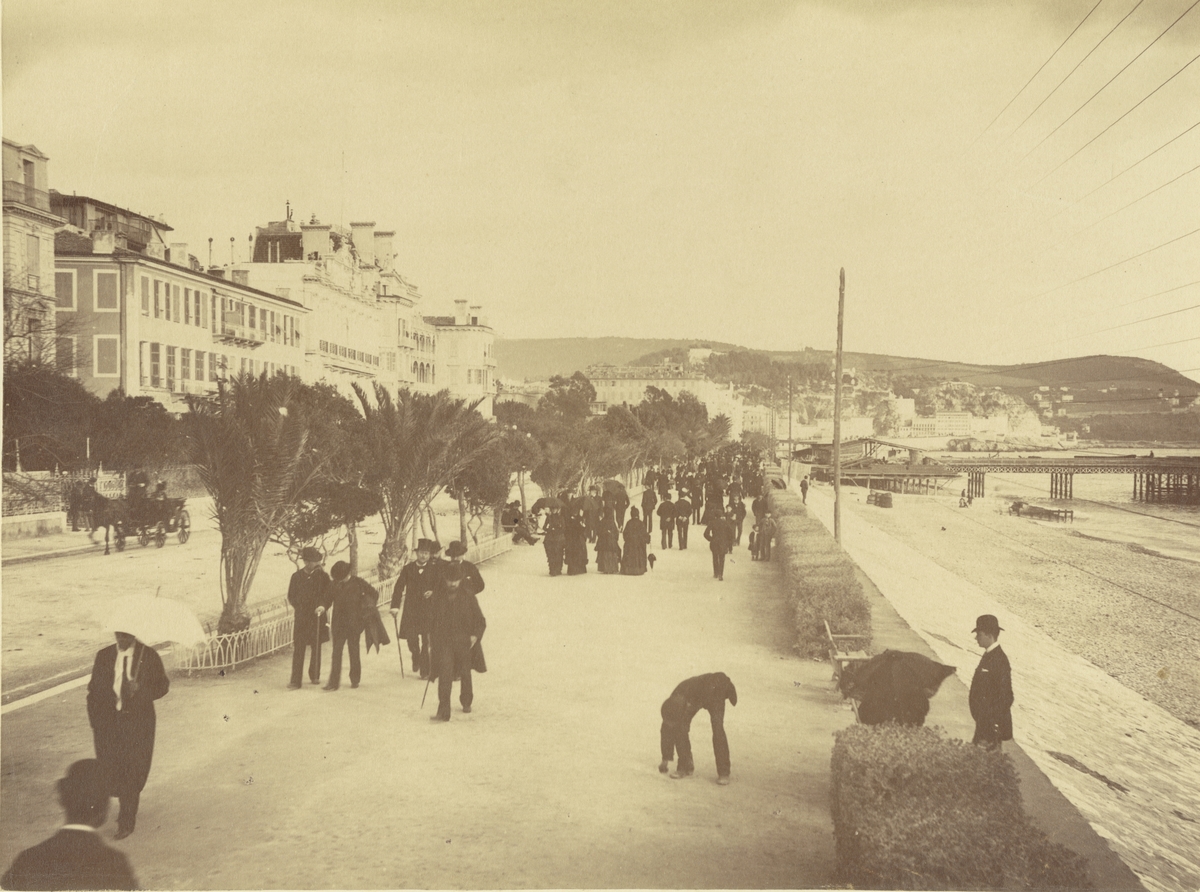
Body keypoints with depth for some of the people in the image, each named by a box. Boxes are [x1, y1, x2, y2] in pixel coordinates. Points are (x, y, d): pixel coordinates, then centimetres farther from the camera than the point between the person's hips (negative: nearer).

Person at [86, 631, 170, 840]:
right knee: (109, 767, 1)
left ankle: (126, 821, 8)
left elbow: (163, 685, 2)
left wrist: (141, 690, -16)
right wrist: (95, 719, 1)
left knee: (133, 771, -3)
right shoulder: (103, 656, 5)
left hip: (138, 722, -2)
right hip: (108, 721, 3)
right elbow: (94, 689, 9)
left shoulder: (149, 656, -2)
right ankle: (126, 804, 30)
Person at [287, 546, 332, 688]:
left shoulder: (323, 576, 3)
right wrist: (299, 607, 2)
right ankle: (295, 680, -7)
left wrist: (323, 606, -16)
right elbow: (291, 596, 14)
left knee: (316, 647, 9)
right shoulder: (297, 576, 7)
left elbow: (329, 595, 1)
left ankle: (314, 675, 25)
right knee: (298, 648, -6)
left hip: (316, 616, 0)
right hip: (301, 617, 0)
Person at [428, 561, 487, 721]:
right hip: (443, 641, 0)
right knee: (444, 674, -13)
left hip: (464, 641, 1)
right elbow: (432, 618, 10)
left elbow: (480, 621, 2)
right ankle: (443, 711, -13)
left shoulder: (468, 597, -5)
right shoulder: (438, 597, -2)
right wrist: (432, 636, 6)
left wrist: (475, 635, -11)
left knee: (465, 674, 15)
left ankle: (466, 702, 41)